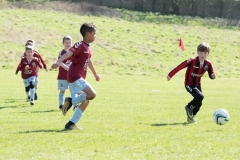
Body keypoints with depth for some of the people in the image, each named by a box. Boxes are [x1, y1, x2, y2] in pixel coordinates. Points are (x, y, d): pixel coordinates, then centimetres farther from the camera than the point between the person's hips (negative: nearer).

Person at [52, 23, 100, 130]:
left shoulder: (88, 48, 17)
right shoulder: (80, 45, -12)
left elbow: (88, 61, 36)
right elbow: (69, 53, -29)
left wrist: (95, 74, 51)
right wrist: (58, 62, -47)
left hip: (79, 78, 10)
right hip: (75, 77, -10)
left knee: (85, 101, 9)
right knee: (92, 94, -21)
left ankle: (71, 124, 8)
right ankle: (71, 101, -10)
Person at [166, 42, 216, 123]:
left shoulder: (208, 64, -6)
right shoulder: (192, 61, -22)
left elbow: (211, 75, 3)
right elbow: (180, 66, -23)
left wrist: (213, 76, -23)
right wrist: (170, 75, -24)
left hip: (197, 84, 6)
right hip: (189, 84, -6)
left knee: (199, 103, 6)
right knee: (200, 96, -25)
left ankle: (190, 117, 29)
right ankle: (189, 107, 0)